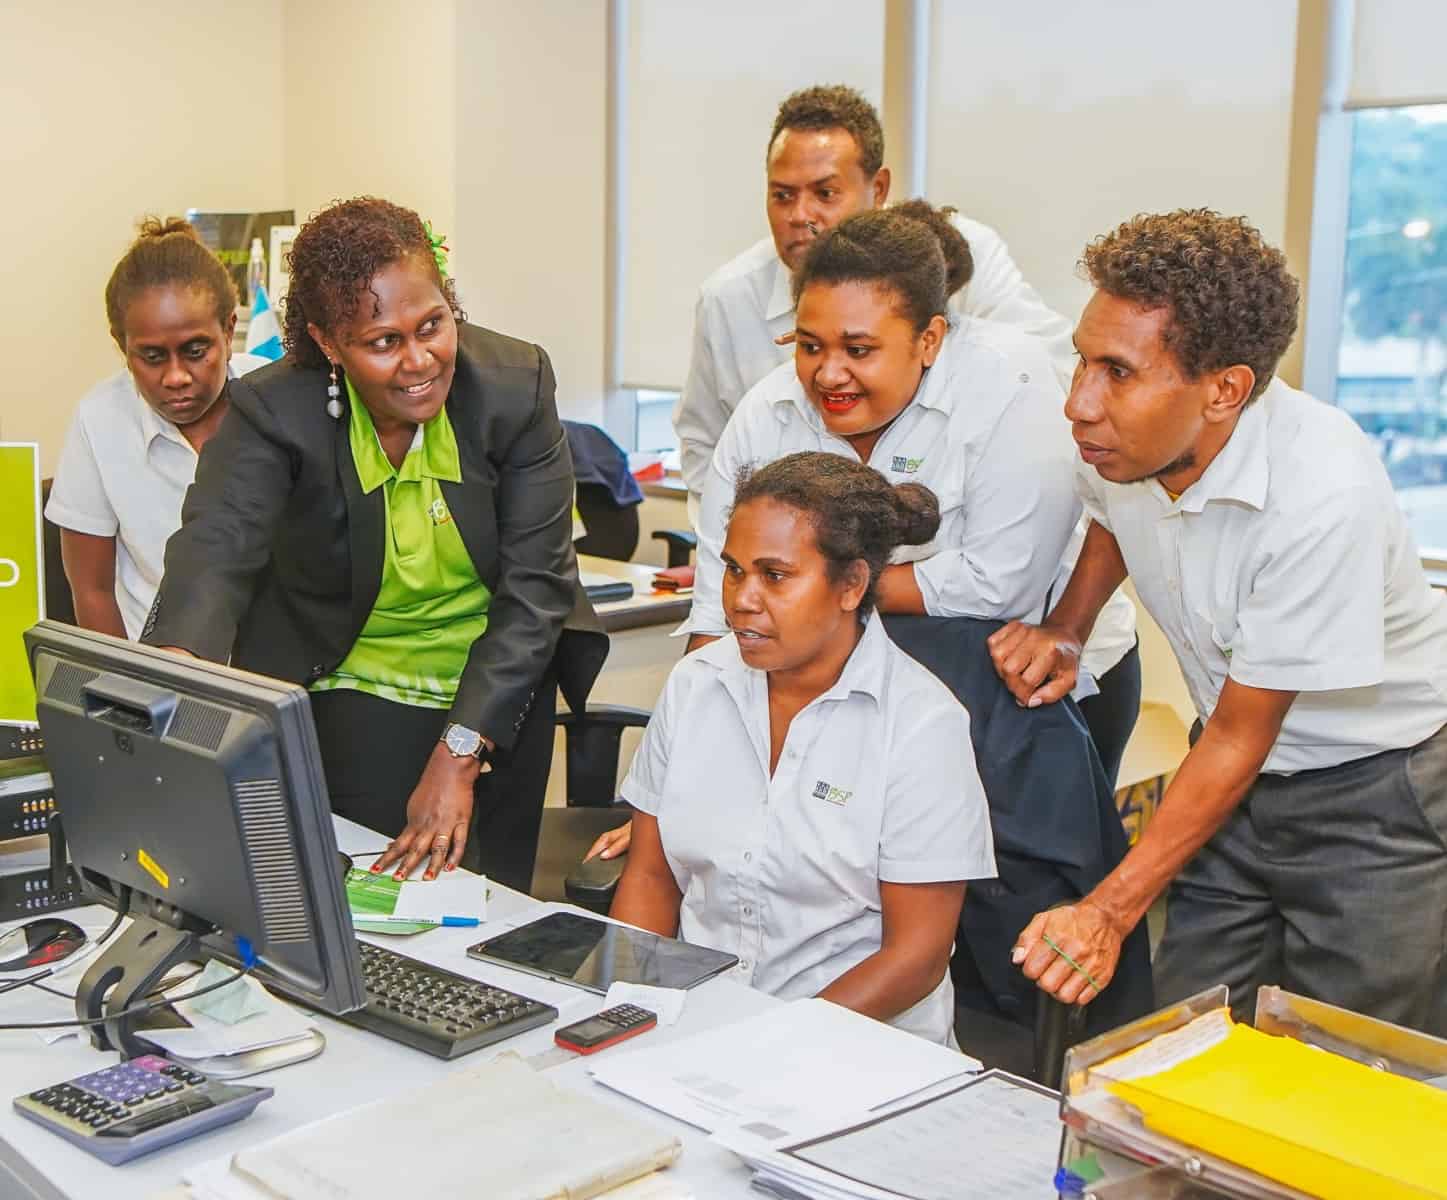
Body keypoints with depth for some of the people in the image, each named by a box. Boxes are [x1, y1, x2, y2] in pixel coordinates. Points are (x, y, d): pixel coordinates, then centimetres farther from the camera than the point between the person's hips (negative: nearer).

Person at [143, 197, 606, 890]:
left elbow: (535, 585, -18)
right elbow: (215, 549, -33)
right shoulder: (273, 411, -19)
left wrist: (459, 754, -24)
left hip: (499, 687, 2)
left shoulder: (516, 386, -17)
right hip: (350, 696, -1)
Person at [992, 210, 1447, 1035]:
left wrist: (1111, 912, -24)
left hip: (1376, 789, -5)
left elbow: (1239, 739, -23)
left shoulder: (1326, 494, -32)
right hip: (1236, 775, 6)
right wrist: (1065, 632, -4)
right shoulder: (1119, 435, -14)